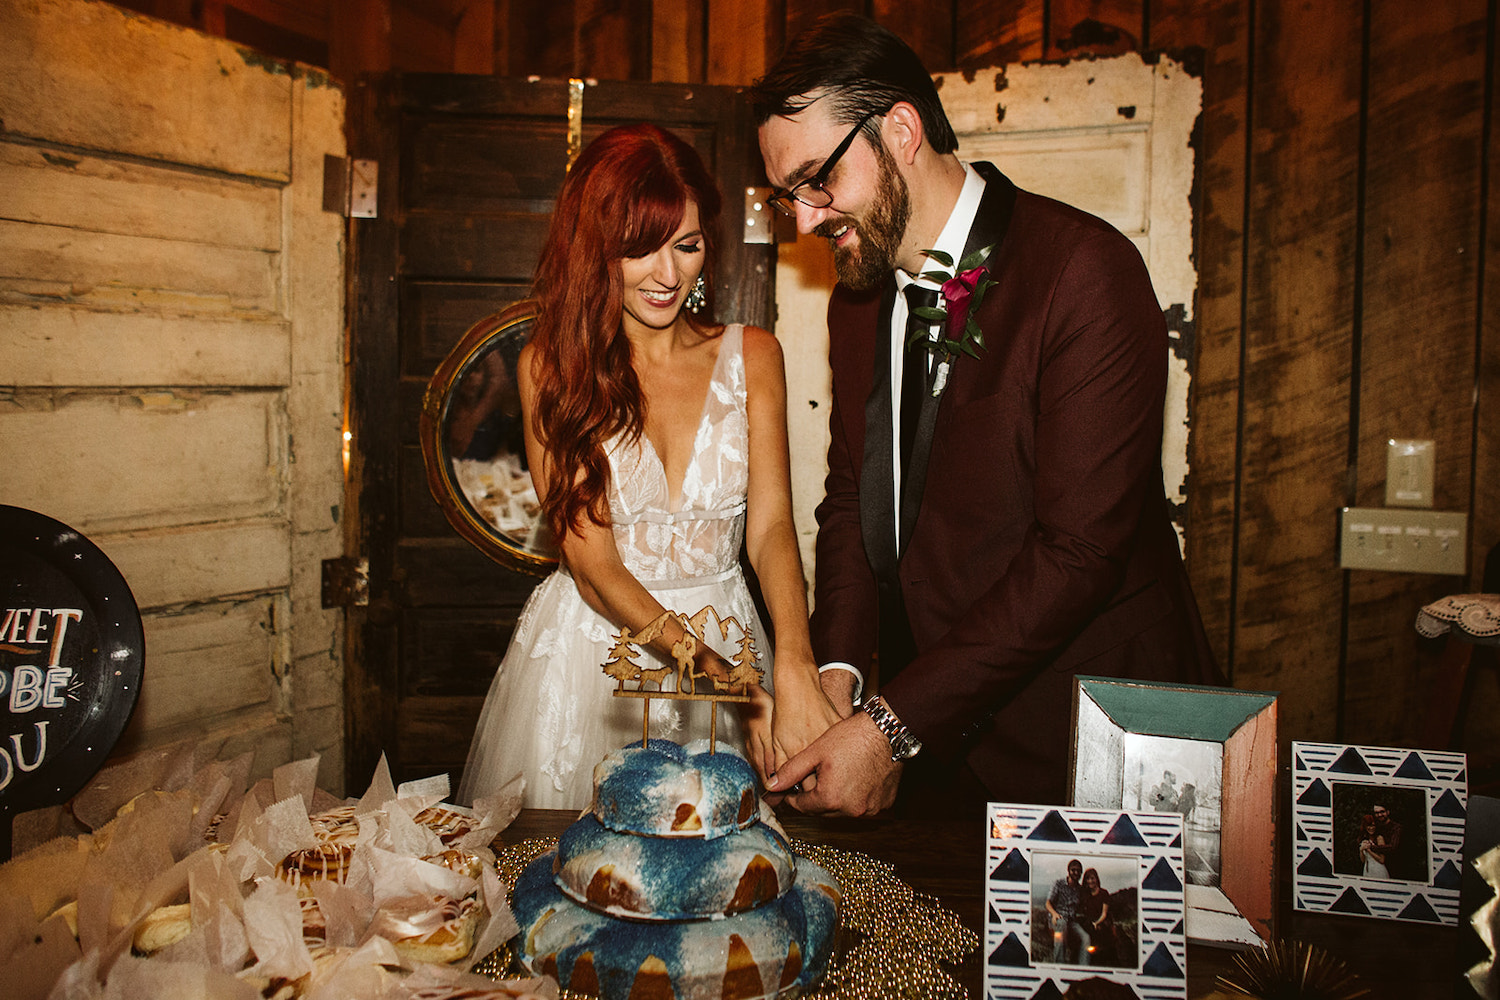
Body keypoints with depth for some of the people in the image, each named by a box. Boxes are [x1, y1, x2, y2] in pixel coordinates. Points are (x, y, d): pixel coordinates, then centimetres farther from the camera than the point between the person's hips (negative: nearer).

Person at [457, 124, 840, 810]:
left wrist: (794, 673, -27)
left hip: (727, 640, 2)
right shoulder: (550, 364, -6)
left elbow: (772, 529, -9)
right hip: (585, 650, -1)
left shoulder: (752, 355, 0)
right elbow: (592, 563, -13)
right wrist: (722, 676, -25)